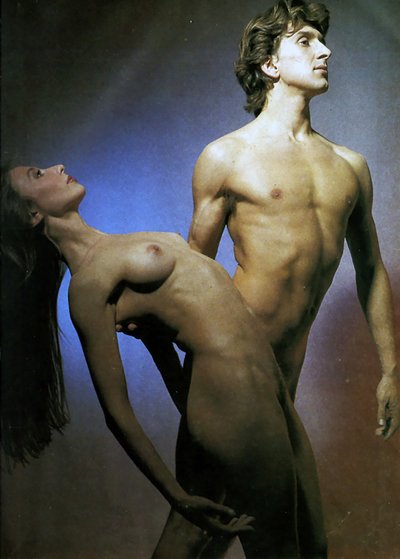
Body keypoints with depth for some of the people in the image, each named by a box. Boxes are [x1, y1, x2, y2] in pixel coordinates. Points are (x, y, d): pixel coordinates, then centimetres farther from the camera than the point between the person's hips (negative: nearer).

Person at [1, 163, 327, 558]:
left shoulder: (115, 250, 14)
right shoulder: (88, 282, -13)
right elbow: (116, 410, -13)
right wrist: (179, 498, -9)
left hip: (269, 389, 9)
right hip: (237, 404, -9)